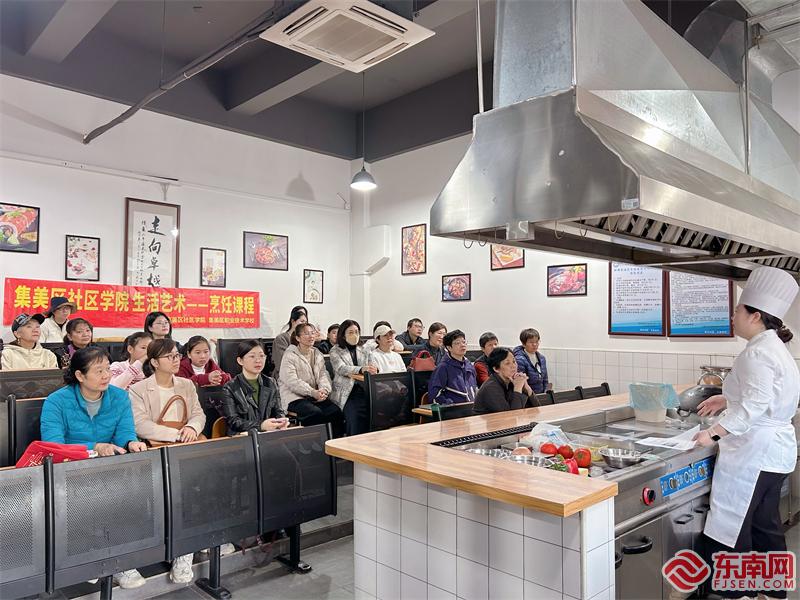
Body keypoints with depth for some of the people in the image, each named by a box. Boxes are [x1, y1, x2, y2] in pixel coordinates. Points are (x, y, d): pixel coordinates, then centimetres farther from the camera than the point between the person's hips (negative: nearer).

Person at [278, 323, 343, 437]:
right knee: (316, 413, -32)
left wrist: (324, 389, -14)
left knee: (336, 411, -20)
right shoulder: (289, 355, -4)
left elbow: (323, 374, 9)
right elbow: (292, 381, -15)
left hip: (316, 396, 6)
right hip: (295, 397, -5)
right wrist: (312, 392, -24)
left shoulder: (317, 354, 17)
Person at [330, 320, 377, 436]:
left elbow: (367, 370, 17)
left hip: (364, 390, 3)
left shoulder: (364, 351, 21)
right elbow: (341, 369, -12)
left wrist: (372, 370, -10)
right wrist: (361, 369, -30)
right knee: (354, 415, -31)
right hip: (346, 393, -3)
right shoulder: (335, 351, 7)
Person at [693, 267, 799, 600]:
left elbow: (754, 407, -26)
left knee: (730, 532, -1)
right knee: (765, 525, 20)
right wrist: (728, 399, 21)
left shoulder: (757, 353, -19)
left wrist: (714, 433, -23)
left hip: (754, 453, -11)